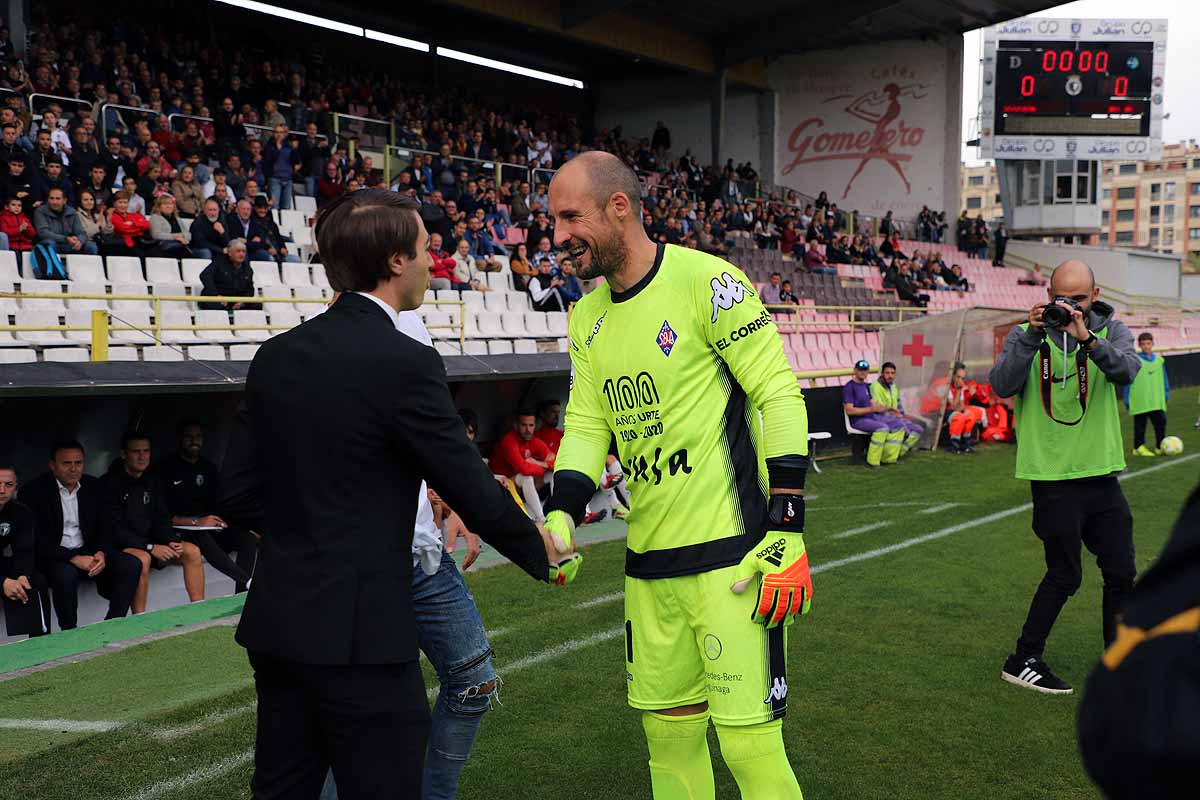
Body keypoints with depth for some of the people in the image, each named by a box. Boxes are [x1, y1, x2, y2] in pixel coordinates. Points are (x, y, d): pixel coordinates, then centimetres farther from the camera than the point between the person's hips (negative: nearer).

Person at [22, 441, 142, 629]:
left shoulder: (93, 486, 7)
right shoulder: (34, 491, -9)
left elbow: (103, 527, 9)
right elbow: (35, 539, -14)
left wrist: (101, 553, -13)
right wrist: (73, 558, -24)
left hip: (87, 551, 5)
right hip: (52, 557, -5)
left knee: (132, 565, -17)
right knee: (66, 574, -37)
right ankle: (70, 633, -18)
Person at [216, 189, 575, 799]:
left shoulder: (276, 356, 5)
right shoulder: (405, 364, -15)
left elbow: (237, 494, 8)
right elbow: (472, 490, -10)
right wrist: (542, 556, 7)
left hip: (277, 623, 7)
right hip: (360, 633, -7)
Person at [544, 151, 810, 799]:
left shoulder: (705, 281, -10)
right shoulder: (587, 317, 11)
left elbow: (779, 394, -11)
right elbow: (587, 425, 12)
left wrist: (787, 531, -15)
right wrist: (560, 517, -6)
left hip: (730, 552, -7)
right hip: (648, 561, 7)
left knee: (748, 742, -5)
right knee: (668, 729, 16)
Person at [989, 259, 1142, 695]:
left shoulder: (1111, 331, 2)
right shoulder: (1026, 334, -2)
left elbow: (1127, 370, -19)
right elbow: (1002, 386, -17)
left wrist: (1087, 339, -34)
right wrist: (1032, 336, -27)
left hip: (1102, 474, 4)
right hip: (1053, 477, -4)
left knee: (1121, 573, 10)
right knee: (1064, 576, 1)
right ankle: (1023, 661, 16)